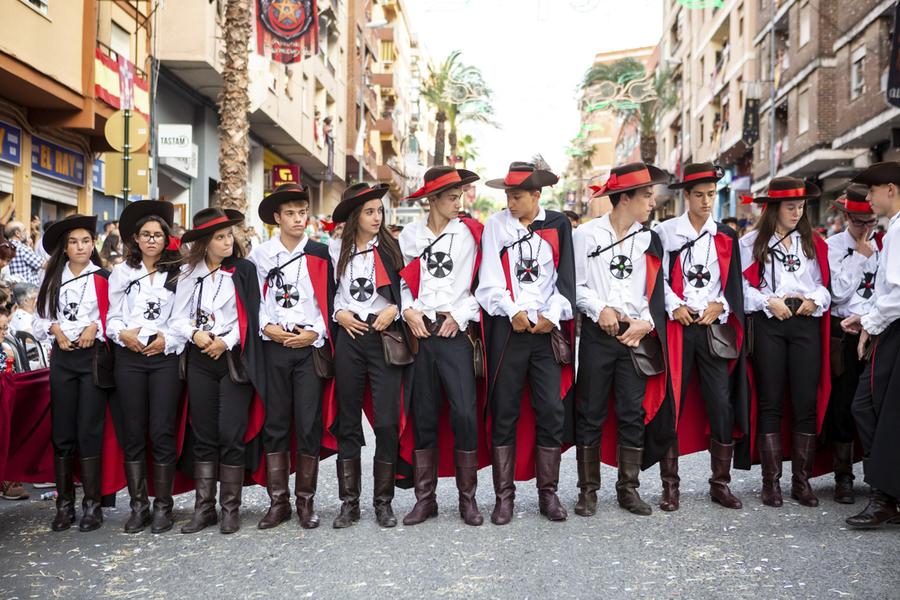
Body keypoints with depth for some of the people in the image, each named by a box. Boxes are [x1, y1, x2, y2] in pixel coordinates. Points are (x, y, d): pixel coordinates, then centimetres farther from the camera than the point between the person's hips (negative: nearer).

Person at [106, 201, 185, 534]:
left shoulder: (178, 273, 5)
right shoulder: (122, 272, 12)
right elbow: (113, 317, 9)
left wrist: (168, 340, -13)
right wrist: (123, 333, -10)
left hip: (165, 356, -2)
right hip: (129, 358, 2)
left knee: (162, 432, -3)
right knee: (133, 432, 4)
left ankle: (163, 505, 6)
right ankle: (138, 505, 12)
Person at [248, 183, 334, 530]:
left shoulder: (319, 254, 7)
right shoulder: (260, 255, 7)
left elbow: (329, 300, 5)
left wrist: (315, 333, -7)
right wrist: (267, 327, -8)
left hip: (311, 346, 0)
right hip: (274, 346, 1)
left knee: (309, 425, -1)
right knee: (275, 424, 3)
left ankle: (305, 501, 10)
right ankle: (278, 502, 11)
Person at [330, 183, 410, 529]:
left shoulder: (391, 247, 6)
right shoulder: (336, 249, 8)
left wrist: (394, 309, -9)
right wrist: (339, 314, -3)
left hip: (385, 336, -1)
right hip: (349, 336, 1)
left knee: (387, 422, -5)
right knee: (347, 420, 6)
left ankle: (383, 501, 9)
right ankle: (349, 502, 15)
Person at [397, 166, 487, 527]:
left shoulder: (470, 234, 4)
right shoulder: (409, 235, 10)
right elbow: (400, 280, 13)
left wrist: (460, 316, -8)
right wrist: (408, 311, -3)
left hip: (456, 332, -2)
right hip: (420, 333, 2)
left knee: (465, 413, -9)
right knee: (423, 416, 6)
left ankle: (468, 498, 6)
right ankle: (425, 498, 16)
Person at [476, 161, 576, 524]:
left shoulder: (557, 225, 8)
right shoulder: (496, 225, 6)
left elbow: (565, 277, 5)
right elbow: (490, 280, 1)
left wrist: (551, 316, -6)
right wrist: (514, 311, -10)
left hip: (548, 329, 1)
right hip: (508, 328, -1)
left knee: (551, 410, 0)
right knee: (504, 412, 2)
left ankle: (548, 493, 12)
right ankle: (504, 496, 10)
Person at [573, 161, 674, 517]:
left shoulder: (649, 240, 12)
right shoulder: (587, 234, 2)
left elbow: (656, 291, 8)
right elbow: (576, 285, 0)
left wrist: (646, 323, -6)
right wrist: (600, 309, -13)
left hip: (637, 336, 3)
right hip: (597, 334, -3)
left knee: (634, 414, 4)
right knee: (591, 414, 2)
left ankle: (628, 489, 16)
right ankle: (588, 490, 11)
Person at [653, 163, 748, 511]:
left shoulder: (725, 237, 13)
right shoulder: (665, 232, 4)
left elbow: (734, 283, 13)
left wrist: (718, 305, -4)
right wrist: (675, 307, -11)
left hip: (715, 328, 2)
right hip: (677, 326, -2)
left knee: (722, 405, 0)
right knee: (672, 404, -1)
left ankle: (720, 484, 13)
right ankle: (670, 486, 8)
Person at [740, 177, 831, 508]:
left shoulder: (813, 243, 17)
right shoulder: (752, 242, 6)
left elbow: (824, 283, 12)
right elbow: (743, 286, -2)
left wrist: (815, 301, -8)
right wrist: (770, 302, -15)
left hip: (807, 323, 3)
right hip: (769, 324, -3)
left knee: (806, 403, 0)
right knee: (771, 403, 1)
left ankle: (802, 481, 9)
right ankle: (771, 481, 7)